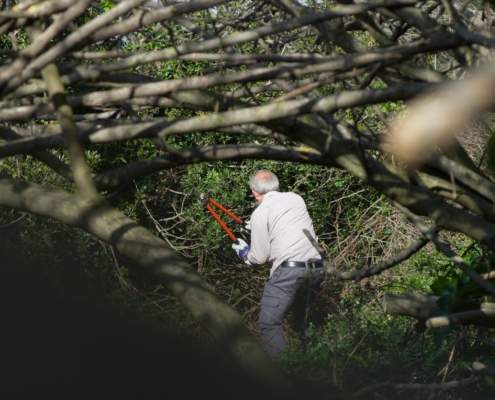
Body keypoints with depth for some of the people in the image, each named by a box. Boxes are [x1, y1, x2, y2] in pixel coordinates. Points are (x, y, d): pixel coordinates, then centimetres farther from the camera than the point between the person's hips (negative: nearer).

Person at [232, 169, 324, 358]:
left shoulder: (260, 213, 0)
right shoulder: (296, 199, 16)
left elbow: (259, 257, 1)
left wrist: (243, 252, 23)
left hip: (288, 270, -7)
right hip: (316, 267, 7)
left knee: (269, 324, -5)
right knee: (303, 319, 21)